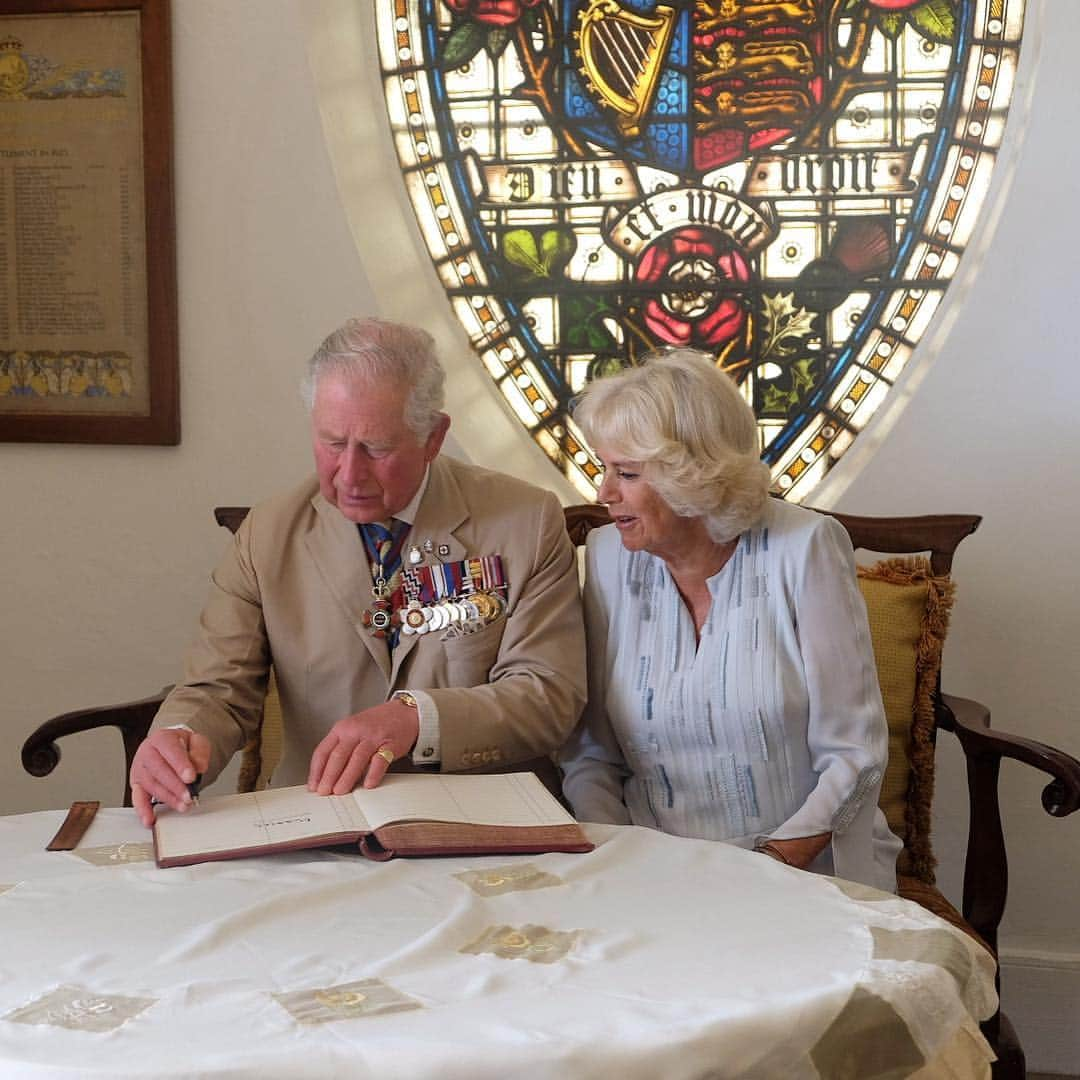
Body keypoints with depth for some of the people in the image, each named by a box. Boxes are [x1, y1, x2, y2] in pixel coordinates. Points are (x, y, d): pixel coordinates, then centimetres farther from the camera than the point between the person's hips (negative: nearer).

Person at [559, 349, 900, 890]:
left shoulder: (806, 549, -6)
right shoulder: (607, 558, 4)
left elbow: (853, 754, -6)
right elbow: (588, 754, 7)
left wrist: (772, 864, -17)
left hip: (807, 869, -2)